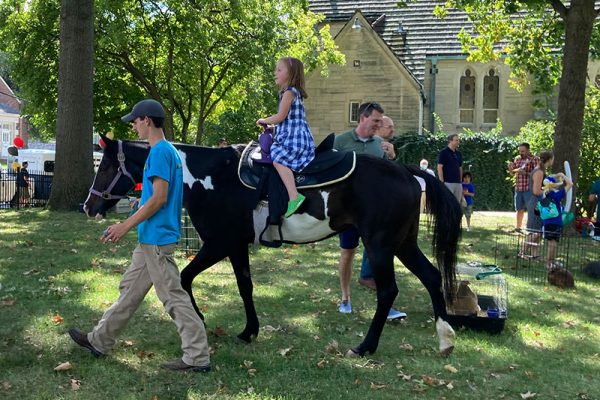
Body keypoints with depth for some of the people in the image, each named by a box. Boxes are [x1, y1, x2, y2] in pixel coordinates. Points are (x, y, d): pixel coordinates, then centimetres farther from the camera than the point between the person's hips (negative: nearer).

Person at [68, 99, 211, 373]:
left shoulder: (160, 151, -16)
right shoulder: (169, 151, 14)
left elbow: (159, 198, -22)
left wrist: (126, 226, -16)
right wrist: (129, 225, 21)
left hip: (156, 239, -10)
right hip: (150, 238, 10)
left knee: (173, 297, -5)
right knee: (130, 289, 17)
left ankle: (198, 358, 0)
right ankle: (100, 341, 28)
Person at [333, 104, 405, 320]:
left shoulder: (380, 143, 4)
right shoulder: (341, 141, -4)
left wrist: (390, 157, -10)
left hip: (374, 207, 2)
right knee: (347, 253, 10)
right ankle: (345, 299, 27)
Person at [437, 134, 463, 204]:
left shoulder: (458, 153, 16)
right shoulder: (444, 152, -5)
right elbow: (439, 167, -10)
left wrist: (461, 181, 15)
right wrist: (442, 182, -15)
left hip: (458, 183, 7)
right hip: (448, 182, -7)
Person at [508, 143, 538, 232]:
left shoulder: (534, 159, -5)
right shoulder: (517, 159, 12)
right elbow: (512, 173, 18)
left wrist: (525, 173, -22)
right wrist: (510, 167, -4)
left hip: (529, 189, -5)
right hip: (518, 188, 6)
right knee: (519, 209, 12)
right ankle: (518, 227, 21)